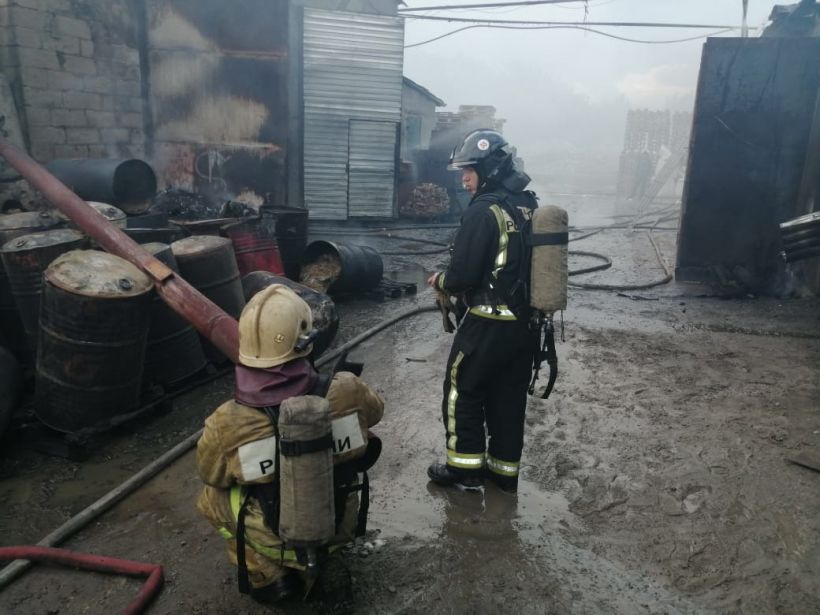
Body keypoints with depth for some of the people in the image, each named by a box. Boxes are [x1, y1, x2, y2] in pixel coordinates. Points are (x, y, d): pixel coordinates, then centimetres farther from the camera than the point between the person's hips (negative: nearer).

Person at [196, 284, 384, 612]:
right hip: (341, 525, 1)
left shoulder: (226, 425, -29)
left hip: (276, 542, -1)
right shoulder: (347, 392, -26)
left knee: (211, 497, 22)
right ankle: (326, 563, 18)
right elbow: (374, 411, -1)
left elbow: (211, 475, -5)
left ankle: (268, 578, 18)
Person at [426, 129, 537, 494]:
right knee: (509, 396, 16)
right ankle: (504, 470, 27)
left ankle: (465, 469, 16)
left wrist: (440, 282, 1)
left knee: (462, 392, 9)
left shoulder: (484, 210, -17)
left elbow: (463, 274, -21)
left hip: (488, 323, -7)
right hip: (525, 322, 8)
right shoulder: (529, 207, 7)